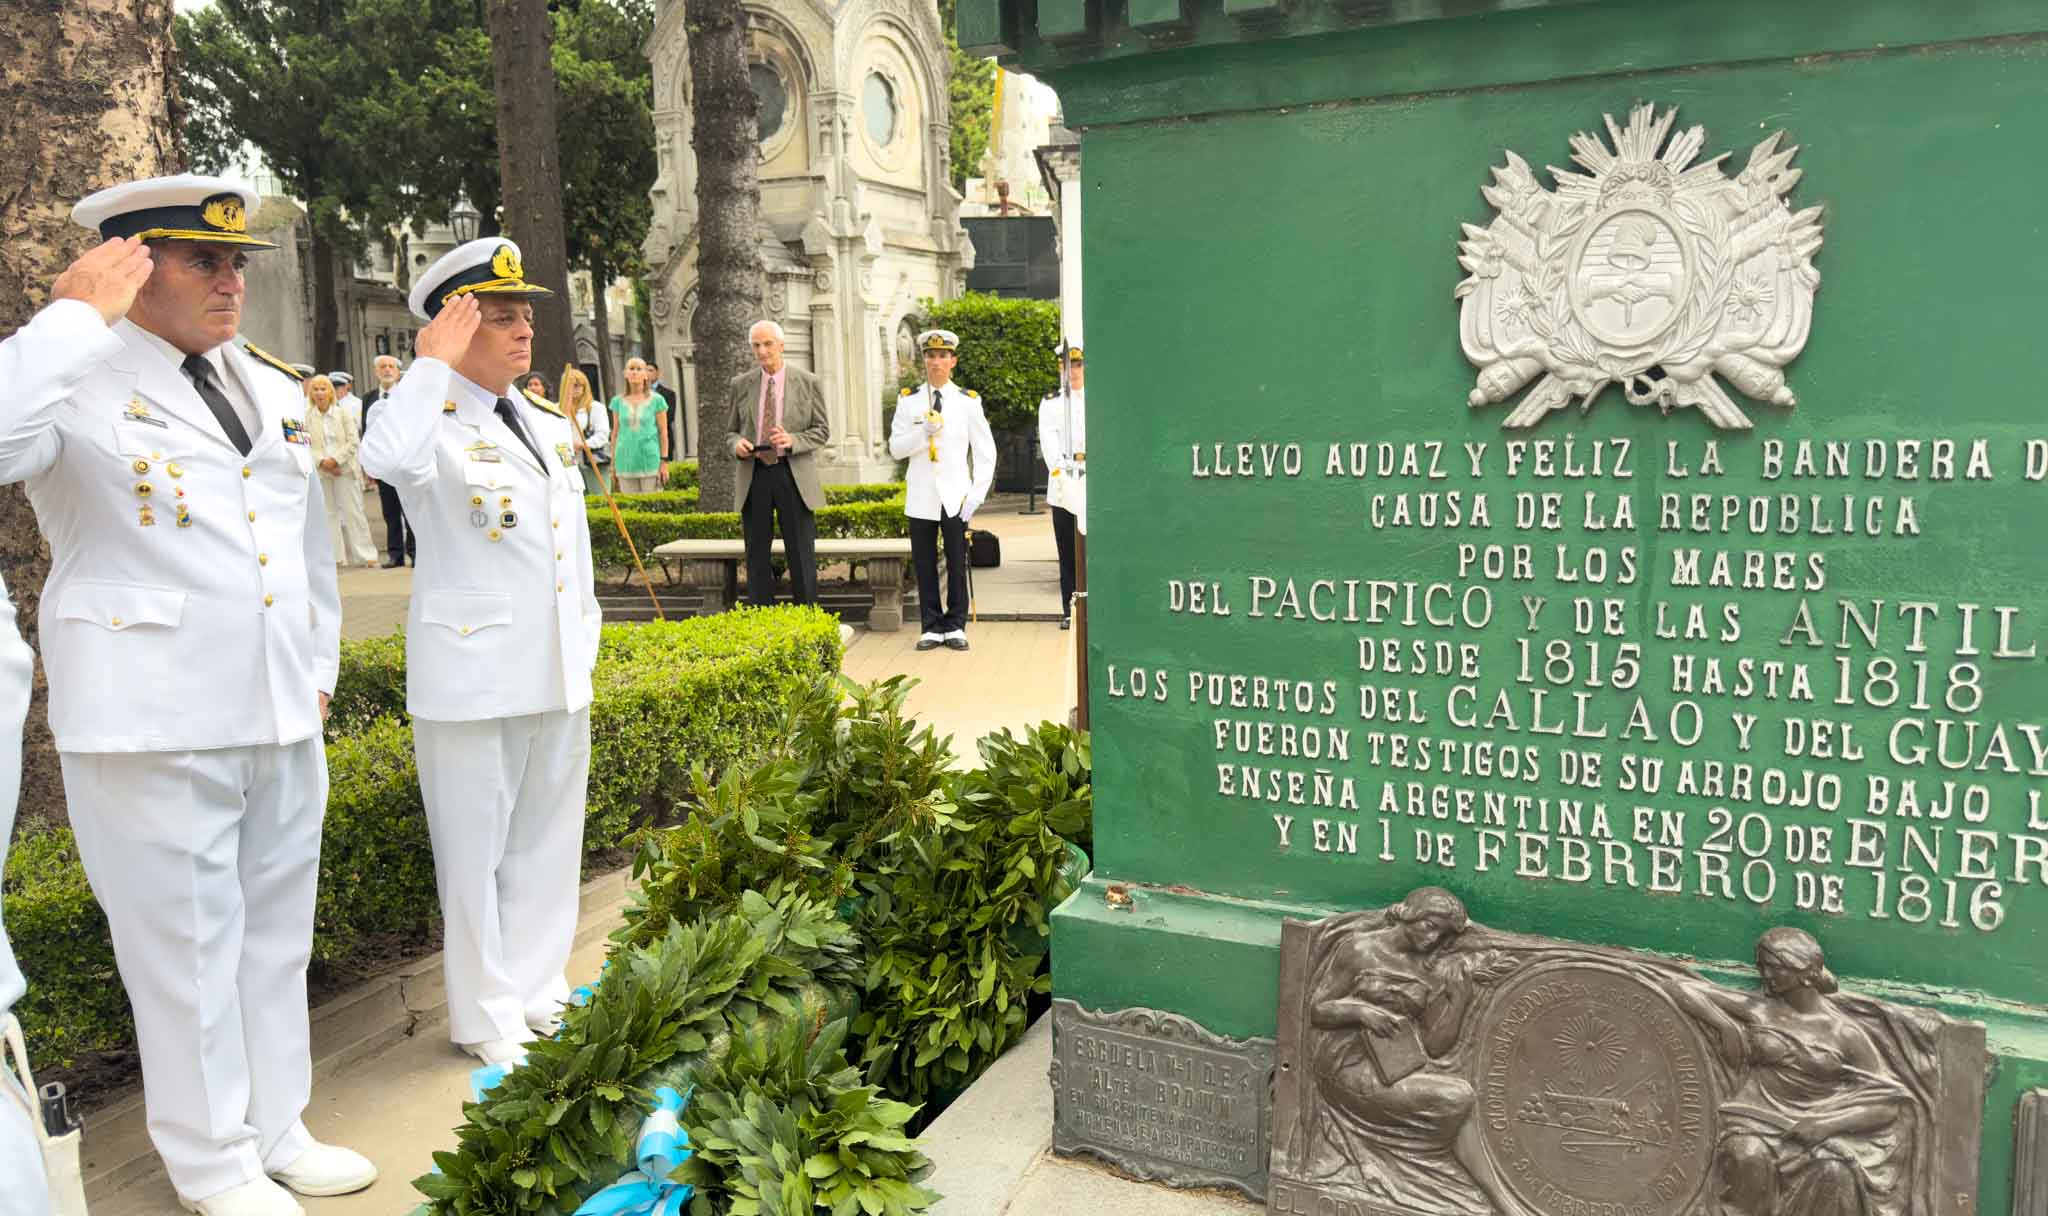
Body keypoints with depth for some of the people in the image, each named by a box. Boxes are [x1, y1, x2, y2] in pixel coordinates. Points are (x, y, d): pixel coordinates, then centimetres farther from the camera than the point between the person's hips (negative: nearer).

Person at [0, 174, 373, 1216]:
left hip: (281, 714, 7)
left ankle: (275, 1127, 32)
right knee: (186, 939, 5)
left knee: (277, 928, 16)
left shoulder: (273, 389, 14)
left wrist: (319, 668, 19)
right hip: (152, 724, -6)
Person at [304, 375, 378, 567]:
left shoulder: (343, 414, 3)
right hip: (321, 472, 1)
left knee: (352, 511, 0)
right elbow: (306, 445, 0)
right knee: (329, 514, 5)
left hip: (345, 469, -1)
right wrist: (321, 462, -15)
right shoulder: (308, 418, 4)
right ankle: (336, 556, 9)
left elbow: (353, 441, -2)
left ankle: (366, 554, 4)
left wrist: (335, 459, -13)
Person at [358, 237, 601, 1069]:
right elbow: (385, 459, -35)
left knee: (547, 841, 16)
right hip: (472, 678, -7)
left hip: (560, 674, 7)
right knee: (475, 848, 5)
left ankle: (538, 993, 31)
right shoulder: (437, 424, -9)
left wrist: (586, 642, 15)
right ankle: (488, 1020, 19)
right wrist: (433, 365, -25)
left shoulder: (551, 427, 12)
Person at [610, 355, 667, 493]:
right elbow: (615, 433, 12)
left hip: (650, 460, -2)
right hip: (626, 462, 2)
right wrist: (613, 463, 10)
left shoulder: (656, 399, 2)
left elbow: (663, 432, 2)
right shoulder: (618, 401, 8)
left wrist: (664, 461, -4)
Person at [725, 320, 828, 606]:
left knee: (802, 558, -1)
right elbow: (730, 431, 14)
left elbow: (822, 430, 3)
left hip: (794, 476, -2)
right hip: (754, 475, 2)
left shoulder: (808, 383, 3)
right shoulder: (740, 385, 9)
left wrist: (793, 440, -15)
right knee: (757, 558, 5)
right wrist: (736, 444, -9)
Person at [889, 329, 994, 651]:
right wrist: (924, 431, -17)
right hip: (921, 497, 1)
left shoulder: (968, 401, 2)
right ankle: (932, 627, 12)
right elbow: (896, 448, 0)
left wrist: (976, 496, -5)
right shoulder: (908, 401, 5)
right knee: (924, 564, 4)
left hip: (955, 497, -1)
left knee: (957, 564, 3)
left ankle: (955, 626, 12)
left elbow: (986, 452, 3)